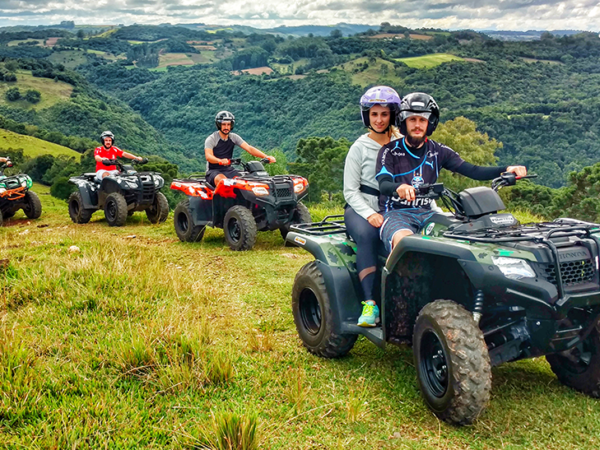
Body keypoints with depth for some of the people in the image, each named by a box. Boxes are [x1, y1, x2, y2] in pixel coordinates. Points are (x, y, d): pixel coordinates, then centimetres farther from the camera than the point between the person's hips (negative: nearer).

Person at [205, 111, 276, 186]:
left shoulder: (234, 137, 8)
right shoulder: (211, 139, -6)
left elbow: (249, 148, -2)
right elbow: (208, 156, -22)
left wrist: (266, 157, -18)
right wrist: (220, 161, -46)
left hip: (229, 170, 5)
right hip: (214, 171, -4)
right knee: (222, 180, -37)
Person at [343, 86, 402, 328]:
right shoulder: (360, 148, 3)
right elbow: (350, 190, 0)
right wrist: (369, 214, -16)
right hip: (360, 208, -2)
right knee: (367, 235, -36)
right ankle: (370, 303, -36)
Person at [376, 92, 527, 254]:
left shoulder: (438, 151, 11)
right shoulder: (390, 151, 1)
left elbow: (472, 171, 1)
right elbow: (383, 184, -15)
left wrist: (506, 170, -15)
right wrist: (399, 187, -40)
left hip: (427, 213, 4)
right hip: (396, 213, -4)